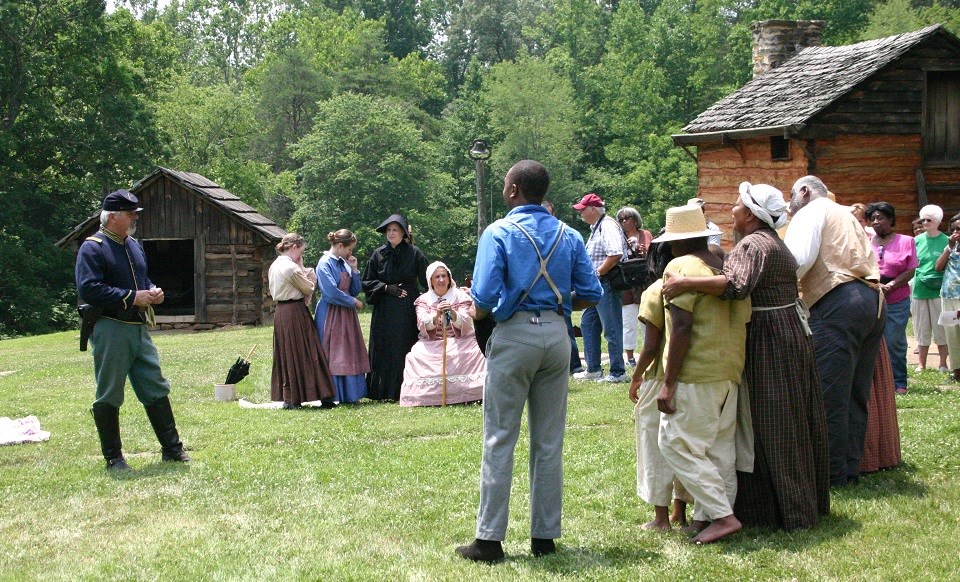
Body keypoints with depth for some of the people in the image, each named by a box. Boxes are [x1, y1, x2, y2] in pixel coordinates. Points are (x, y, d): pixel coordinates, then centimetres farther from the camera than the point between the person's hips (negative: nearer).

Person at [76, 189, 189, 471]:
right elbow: (89, 289, -20)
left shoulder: (134, 245, 17)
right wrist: (132, 298, -20)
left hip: (139, 328, 8)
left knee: (156, 388, 10)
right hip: (110, 329, -8)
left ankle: (172, 448, 16)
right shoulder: (93, 248, -10)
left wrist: (152, 291, 5)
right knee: (109, 396, 0)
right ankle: (113, 457, 8)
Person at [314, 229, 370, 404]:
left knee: (349, 355, 7)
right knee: (332, 355, -4)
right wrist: (353, 301, -8)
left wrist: (354, 269, 1)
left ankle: (349, 394, 12)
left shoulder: (344, 263, 12)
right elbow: (331, 293, -19)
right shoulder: (325, 264, -12)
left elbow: (355, 290, 13)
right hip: (330, 315, -8)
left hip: (346, 316, 8)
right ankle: (332, 396, -1)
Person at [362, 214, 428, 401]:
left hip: (408, 310, -2)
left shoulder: (414, 253, 1)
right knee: (384, 349, 1)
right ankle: (383, 391, 5)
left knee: (406, 349, -3)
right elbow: (367, 282, 8)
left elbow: (426, 280, 2)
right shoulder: (379, 254, 6)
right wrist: (386, 287, -6)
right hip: (384, 312, 2)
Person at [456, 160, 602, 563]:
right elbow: (591, 295, 5)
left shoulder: (499, 232, -5)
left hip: (514, 335, -4)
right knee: (549, 441, 10)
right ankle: (544, 537, 14)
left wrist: (478, 312, 7)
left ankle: (490, 539, 1)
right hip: (556, 335, 4)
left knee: (500, 440, 0)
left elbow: (484, 298, -14)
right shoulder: (568, 236, 8)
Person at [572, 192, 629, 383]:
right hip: (596, 285, 11)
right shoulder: (596, 228, 18)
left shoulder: (607, 226, -14)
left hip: (606, 283, -11)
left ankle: (618, 372, -1)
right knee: (588, 324, 15)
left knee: (611, 328, -6)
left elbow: (615, 254, -27)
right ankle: (593, 370, 20)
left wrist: (597, 274, -20)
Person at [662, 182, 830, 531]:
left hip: (770, 342, -10)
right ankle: (805, 501, 23)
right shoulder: (774, 242, 16)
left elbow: (737, 285, -35)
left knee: (771, 425, -3)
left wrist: (685, 283, -36)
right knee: (792, 422, 15)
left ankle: (787, 511, 2)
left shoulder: (753, 244, -17)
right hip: (791, 333, 10)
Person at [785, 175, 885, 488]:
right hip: (874, 299, 9)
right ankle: (851, 467, 16)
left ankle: (833, 473, -3)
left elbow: (799, 259, -14)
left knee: (830, 394, -5)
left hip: (838, 301, -9)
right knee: (856, 393, 12)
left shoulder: (811, 212, 3)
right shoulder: (846, 215, 28)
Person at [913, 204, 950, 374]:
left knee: (941, 328, 0)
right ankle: (922, 364, 16)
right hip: (919, 289, 3)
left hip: (939, 290, -3)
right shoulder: (917, 240, 7)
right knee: (922, 329, 8)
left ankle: (943, 364, 10)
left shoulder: (946, 240, -3)